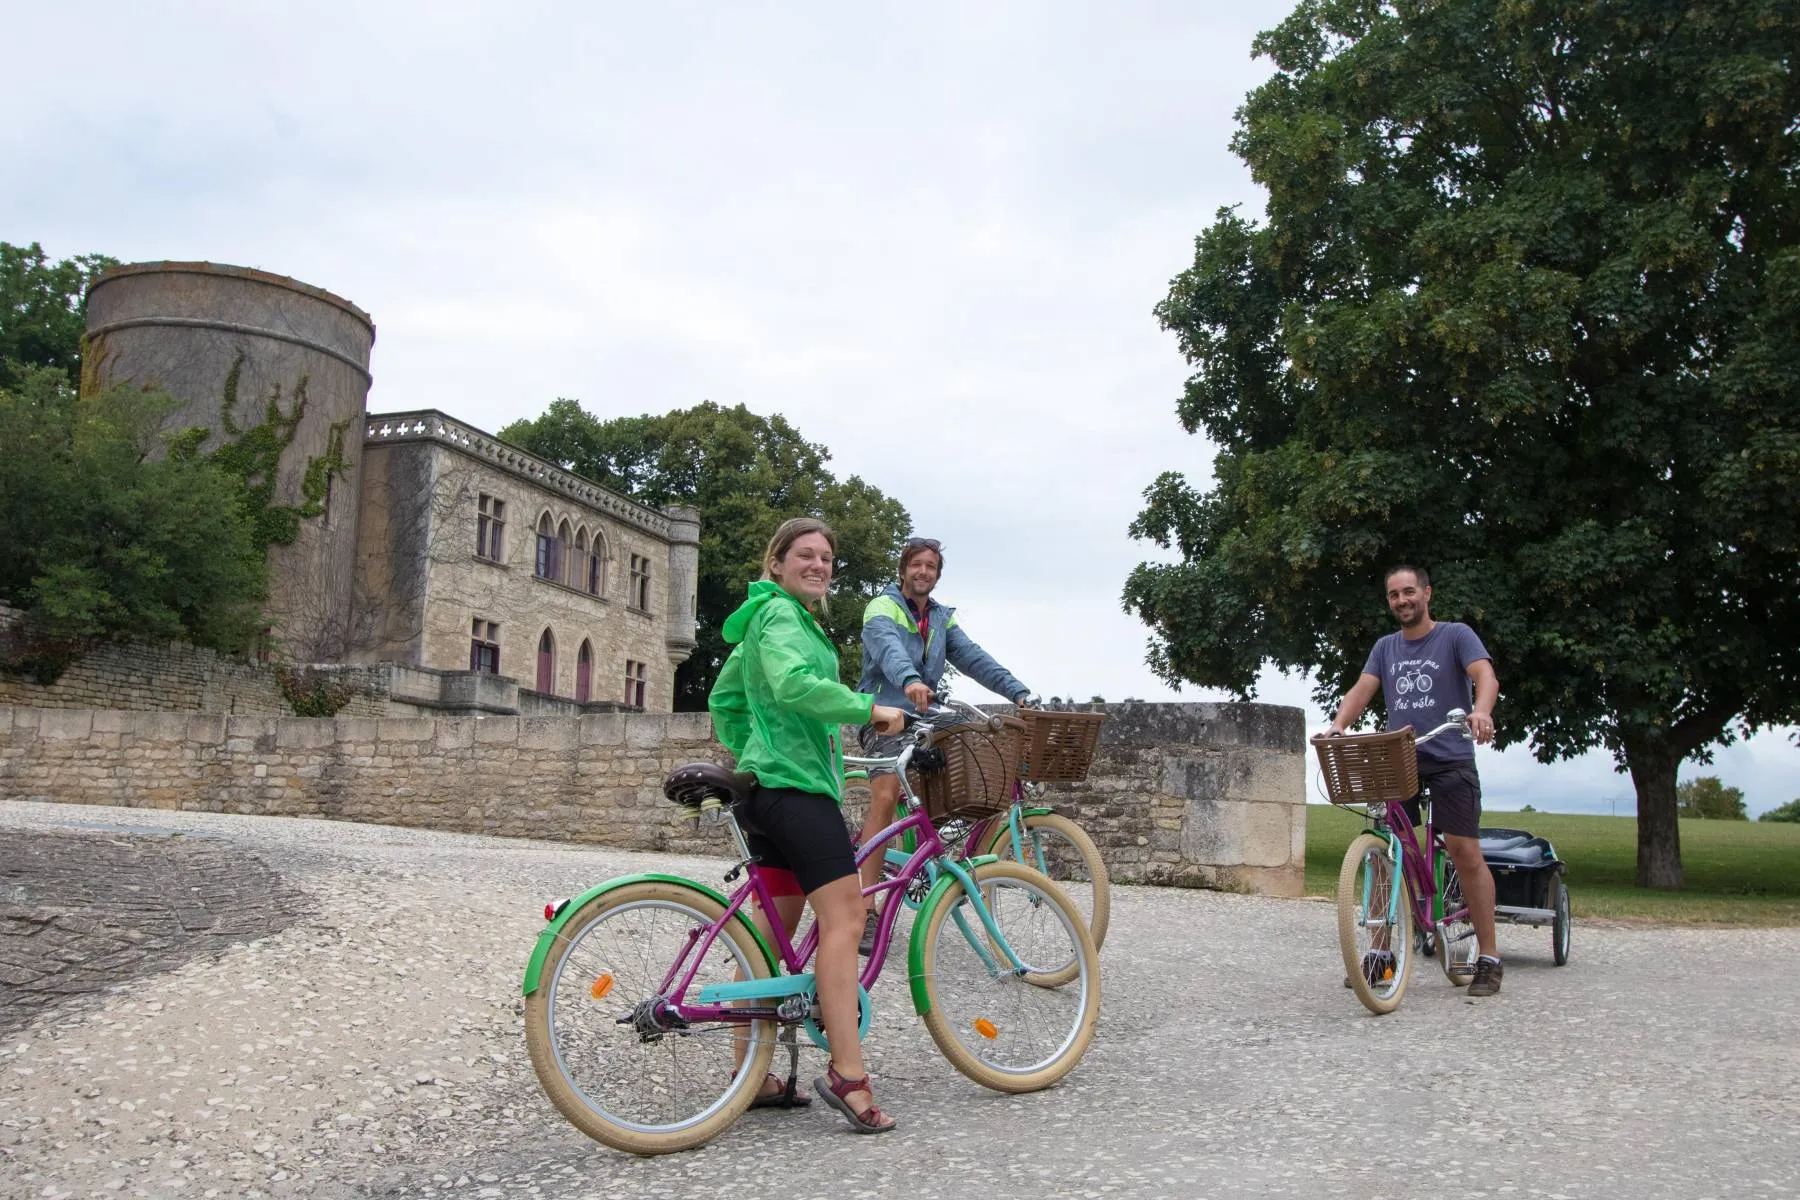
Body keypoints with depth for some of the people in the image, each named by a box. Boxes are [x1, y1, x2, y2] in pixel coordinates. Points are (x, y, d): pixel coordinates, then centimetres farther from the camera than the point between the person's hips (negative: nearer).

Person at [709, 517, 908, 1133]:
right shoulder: (781, 613, -8)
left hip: (770, 785, 11)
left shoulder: (767, 618, 24)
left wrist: (749, 751, 26)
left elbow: (723, 699, 29)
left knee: (775, 927, 10)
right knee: (844, 914, -16)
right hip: (795, 782, -11)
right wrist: (869, 708, -23)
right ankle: (847, 1072, -19)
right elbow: (793, 683, -27)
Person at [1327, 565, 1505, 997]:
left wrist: (1480, 711, -36)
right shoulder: (1386, 647, 14)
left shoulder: (1456, 635, 1)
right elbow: (1362, 689, 3)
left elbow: (1485, 676, -14)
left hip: (1449, 760, -4)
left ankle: (1488, 957, -2)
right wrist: (1337, 726, -16)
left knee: (1465, 853, -10)